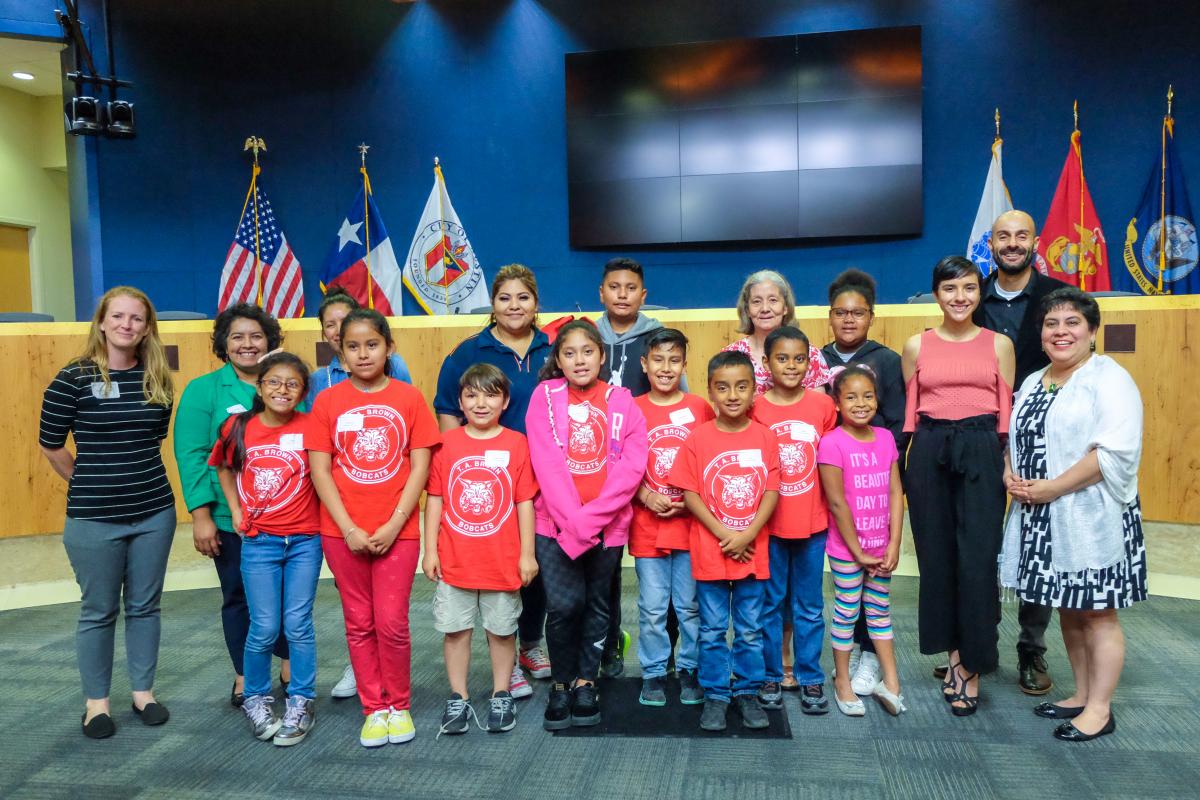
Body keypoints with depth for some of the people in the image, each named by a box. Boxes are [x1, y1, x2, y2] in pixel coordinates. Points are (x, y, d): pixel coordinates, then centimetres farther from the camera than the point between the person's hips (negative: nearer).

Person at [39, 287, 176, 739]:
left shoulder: (158, 381, 2)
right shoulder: (74, 378, -9)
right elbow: (50, 446, -2)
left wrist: (136, 478, 9)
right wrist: (90, 484, 6)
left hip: (155, 514, 3)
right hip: (93, 519, -3)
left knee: (144, 605, 13)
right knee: (98, 611, 9)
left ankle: (143, 692, 29)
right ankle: (96, 701, 26)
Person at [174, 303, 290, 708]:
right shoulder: (203, 390, -2)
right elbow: (192, 455, -7)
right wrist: (201, 515, -14)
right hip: (230, 519, -2)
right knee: (239, 596, 11)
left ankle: (290, 664, 30)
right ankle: (245, 675, 28)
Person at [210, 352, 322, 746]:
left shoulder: (309, 428, -8)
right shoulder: (238, 426, -2)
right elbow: (224, 468, 16)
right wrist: (236, 510, 7)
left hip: (305, 541, -1)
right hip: (259, 541, 1)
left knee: (298, 625, 5)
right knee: (264, 628, 4)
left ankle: (300, 703, 21)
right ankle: (256, 699, 27)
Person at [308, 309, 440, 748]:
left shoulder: (409, 398, -1)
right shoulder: (327, 401, 2)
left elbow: (420, 466, -3)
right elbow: (319, 469, -1)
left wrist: (393, 525, -10)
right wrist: (348, 529, -9)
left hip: (397, 530, -1)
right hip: (343, 532, 2)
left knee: (392, 622, -1)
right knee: (359, 623, 10)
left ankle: (399, 705, 21)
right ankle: (373, 708, 25)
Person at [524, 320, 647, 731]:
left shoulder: (622, 402, 1)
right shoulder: (545, 396, 0)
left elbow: (631, 468, -7)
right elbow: (547, 464, -7)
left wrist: (586, 520, -15)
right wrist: (571, 520, -16)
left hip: (608, 524, 1)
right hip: (555, 522, -1)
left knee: (597, 604, 10)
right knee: (564, 604, -10)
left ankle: (586, 682, 29)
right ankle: (561, 684, 12)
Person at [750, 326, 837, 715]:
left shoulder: (823, 405, -2)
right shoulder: (755, 409, -7)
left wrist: (833, 505, 0)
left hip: (812, 522, 1)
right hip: (768, 522, -1)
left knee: (809, 605, 12)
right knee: (769, 603, 11)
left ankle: (811, 678, 26)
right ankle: (771, 676, 26)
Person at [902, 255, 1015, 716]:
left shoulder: (999, 344, 6)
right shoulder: (917, 346, 7)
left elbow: (1008, 409, 5)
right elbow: (908, 409, 9)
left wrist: (1008, 463, -2)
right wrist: (905, 462, 3)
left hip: (982, 452, -1)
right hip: (929, 453, 1)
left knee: (977, 557, -4)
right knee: (936, 554, 7)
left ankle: (972, 666, 10)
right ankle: (954, 653, 23)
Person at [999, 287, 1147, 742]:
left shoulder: (1109, 379, -10)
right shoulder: (1032, 384, 13)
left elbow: (1114, 452, -20)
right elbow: (1014, 439, 19)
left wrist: (1048, 489, -20)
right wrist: (1011, 474, -3)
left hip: (1090, 518, -7)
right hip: (1042, 519, 7)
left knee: (1097, 614, 3)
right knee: (1068, 610, 16)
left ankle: (1099, 710, 15)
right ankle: (1082, 696, 29)